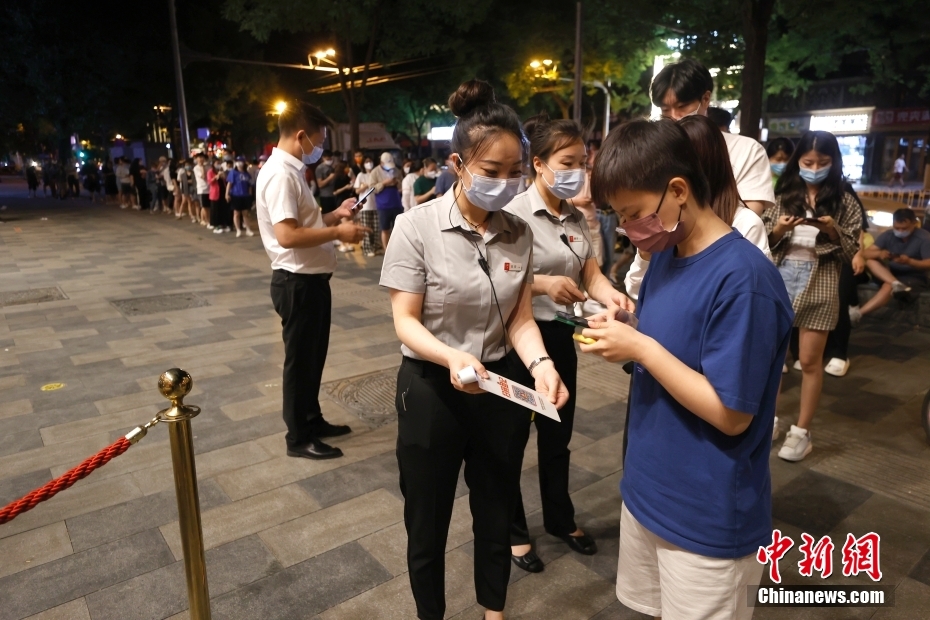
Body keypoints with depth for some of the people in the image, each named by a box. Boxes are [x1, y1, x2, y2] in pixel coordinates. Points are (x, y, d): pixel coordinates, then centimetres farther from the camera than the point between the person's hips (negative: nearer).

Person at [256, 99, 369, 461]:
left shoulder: (291, 170, 13)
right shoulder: (281, 174, -19)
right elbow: (288, 235, -28)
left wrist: (336, 214, 10)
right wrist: (337, 232, -20)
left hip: (311, 278, 10)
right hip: (298, 282, -10)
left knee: (314, 356, 20)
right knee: (300, 360, 3)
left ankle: (312, 419, 36)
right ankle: (298, 438, 18)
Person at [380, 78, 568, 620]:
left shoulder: (519, 233, -2)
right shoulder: (417, 226, -15)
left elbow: (521, 319, -2)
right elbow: (405, 321, -16)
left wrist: (540, 364, -22)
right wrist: (453, 357, -34)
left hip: (502, 386, 4)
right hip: (433, 389, -3)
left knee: (497, 515, 21)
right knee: (428, 524, 15)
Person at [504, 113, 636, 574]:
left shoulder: (577, 219, 7)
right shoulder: (515, 213, -16)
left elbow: (592, 274, 2)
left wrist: (610, 295, -19)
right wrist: (543, 284, -33)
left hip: (560, 335, 7)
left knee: (558, 435, 20)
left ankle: (560, 519, 40)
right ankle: (513, 530, 29)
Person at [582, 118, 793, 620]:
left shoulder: (743, 278, -25)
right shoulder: (665, 254, 1)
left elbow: (731, 415, -23)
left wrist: (641, 349, -24)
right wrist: (621, 337, -9)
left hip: (708, 516, -7)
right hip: (647, 487, 7)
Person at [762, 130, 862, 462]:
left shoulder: (844, 201, 2)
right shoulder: (782, 195, 4)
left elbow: (850, 251, 0)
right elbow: (764, 241, 4)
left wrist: (833, 231, -17)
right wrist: (778, 230, -16)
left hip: (820, 283, -1)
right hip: (779, 278, 2)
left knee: (810, 360, 4)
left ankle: (801, 431, 15)